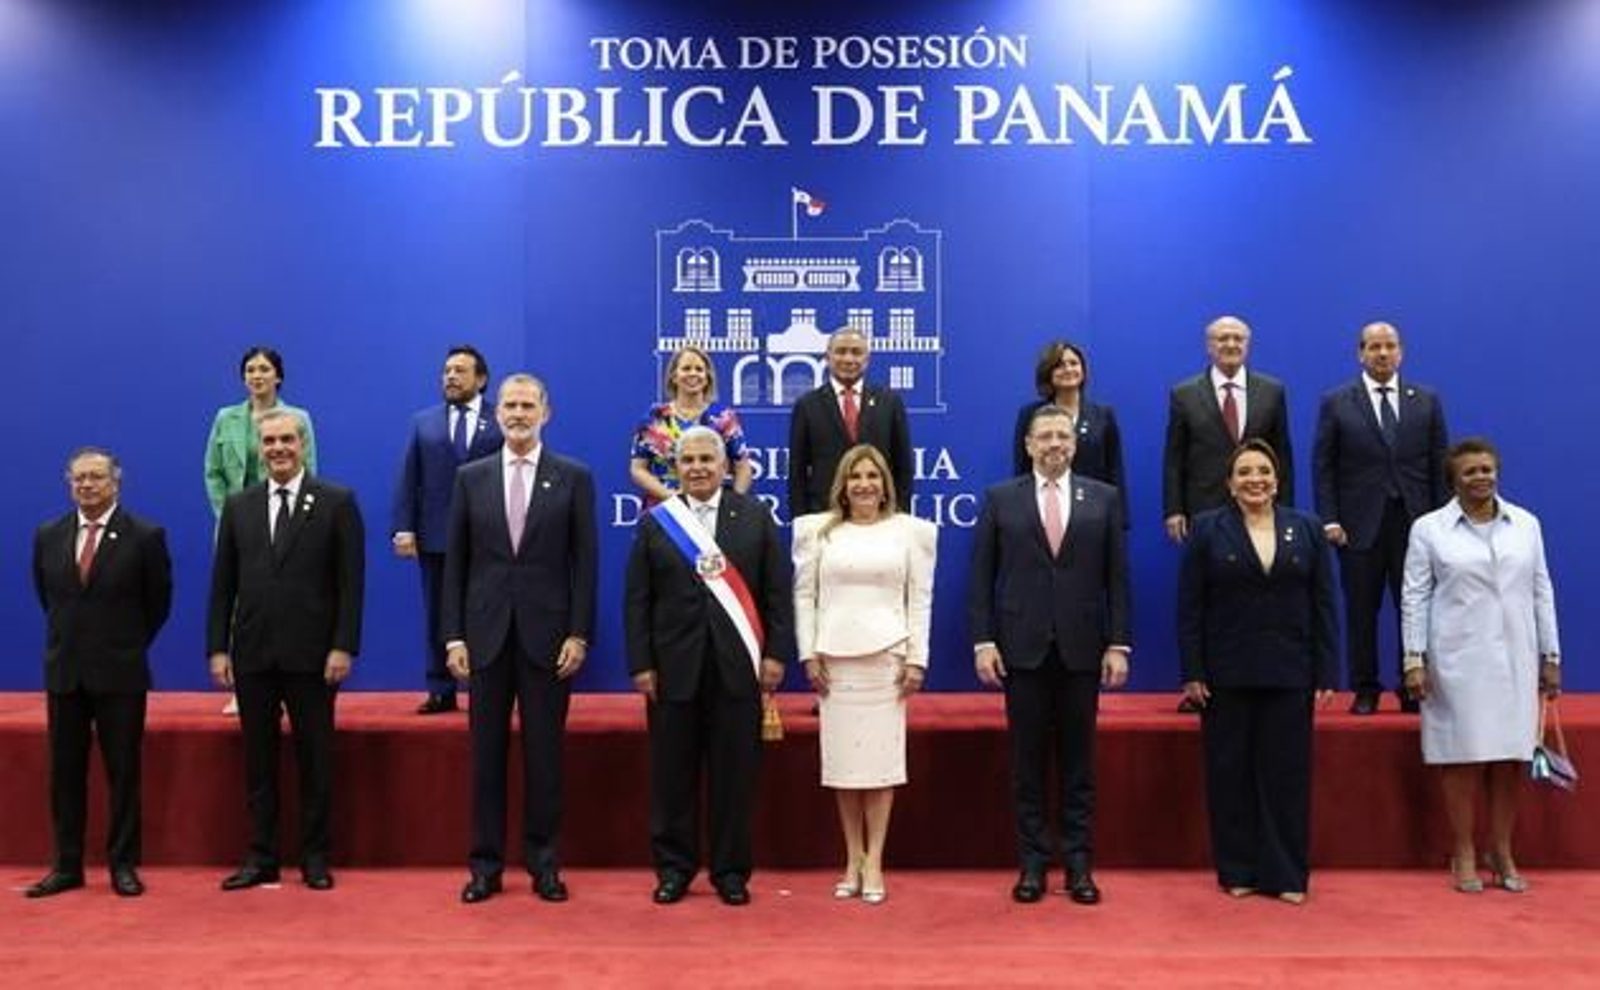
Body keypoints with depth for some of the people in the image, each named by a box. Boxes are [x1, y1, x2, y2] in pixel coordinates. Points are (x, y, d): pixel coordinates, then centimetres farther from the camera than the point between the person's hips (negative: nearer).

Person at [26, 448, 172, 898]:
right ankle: (67, 865, 18)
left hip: (120, 674, -3)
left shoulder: (145, 537, -6)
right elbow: (45, 595, 18)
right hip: (64, 672, 4)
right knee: (65, 772, 8)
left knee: (123, 772, 3)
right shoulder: (47, 537, 5)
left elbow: (158, 601, 3)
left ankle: (123, 865, 12)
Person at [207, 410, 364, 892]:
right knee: (259, 759, 9)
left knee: (315, 758, 5)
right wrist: (218, 648, 2)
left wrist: (344, 647, -11)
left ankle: (315, 857, 16)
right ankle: (261, 857, 19)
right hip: (252, 654, 3)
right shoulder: (238, 506, 9)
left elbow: (351, 581, -5)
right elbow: (223, 583, 9)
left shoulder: (337, 502, -1)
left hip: (311, 654, -3)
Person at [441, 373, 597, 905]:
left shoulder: (574, 478, 2)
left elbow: (585, 562, 0)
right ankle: (486, 865, 16)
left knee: (544, 753, 5)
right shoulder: (471, 478, 7)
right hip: (487, 634, 2)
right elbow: (455, 563, 6)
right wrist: (453, 635, 0)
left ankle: (544, 864, 17)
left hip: (547, 635, -1)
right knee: (487, 752, 7)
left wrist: (579, 634, -7)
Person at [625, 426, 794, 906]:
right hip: (674, 667, 0)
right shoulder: (654, 523, 6)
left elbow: (778, 591, 5)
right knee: (673, 773, 6)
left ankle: (731, 871, 16)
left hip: (738, 667, 0)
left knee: (734, 772, 4)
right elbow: (637, 600, 3)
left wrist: (776, 653, -2)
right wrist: (641, 664, -3)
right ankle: (673, 867, 19)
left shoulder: (756, 517, 6)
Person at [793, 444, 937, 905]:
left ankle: (874, 862, 7)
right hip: (834, 658, 1)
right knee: (841, 758, 3)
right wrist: (809, 654, -1)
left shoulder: (910, 530, 6)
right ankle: (852, 861, 13)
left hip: (886, 655, -1)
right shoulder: (819, 530, 8)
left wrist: (917, 659, -3)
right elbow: (804, 595, 6)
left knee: (881, 757, 0)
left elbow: (920, 598, 4)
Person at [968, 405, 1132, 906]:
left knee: (1078, 761, 7)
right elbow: (982, 578, 2)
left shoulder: (1103, 499, 7)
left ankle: (1079, 865, 15)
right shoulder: (1000, 499, 4)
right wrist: (983, 641, -5)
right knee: (1028, 762, 5)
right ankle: (1033, 864, 14)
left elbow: (1117, 578, 4)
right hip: (1022, 648, 0)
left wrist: (1118, 644, -2)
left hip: (1081, 648, 1)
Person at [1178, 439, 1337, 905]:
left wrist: (1326, 674, -1)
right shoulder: (1207, 530, 1)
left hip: (1289, 675, 1)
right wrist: (1192, 673, -7)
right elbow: (1189, 608, -1)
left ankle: (1287, 874, 14)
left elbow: (1324, 606, 4)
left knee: (1286, 773, 5)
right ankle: (1237, 871, 15)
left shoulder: (1307, 530, 6)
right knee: (1230, 773, 5)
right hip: (1226, 675, -1)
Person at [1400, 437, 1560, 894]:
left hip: (1514, 660, 3)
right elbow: (1414, 596, -2)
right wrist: (1414, 659, -8)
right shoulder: (1428, 528, -1)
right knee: (1463, 756, 0)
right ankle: (1463, 855, 11)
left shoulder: (1526, 523, 8)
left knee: (1510, 756, 5)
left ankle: (1502, 854, 17)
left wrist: (1551, 656, 8)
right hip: (1457, 661, -3)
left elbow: (1541, 592, 9)